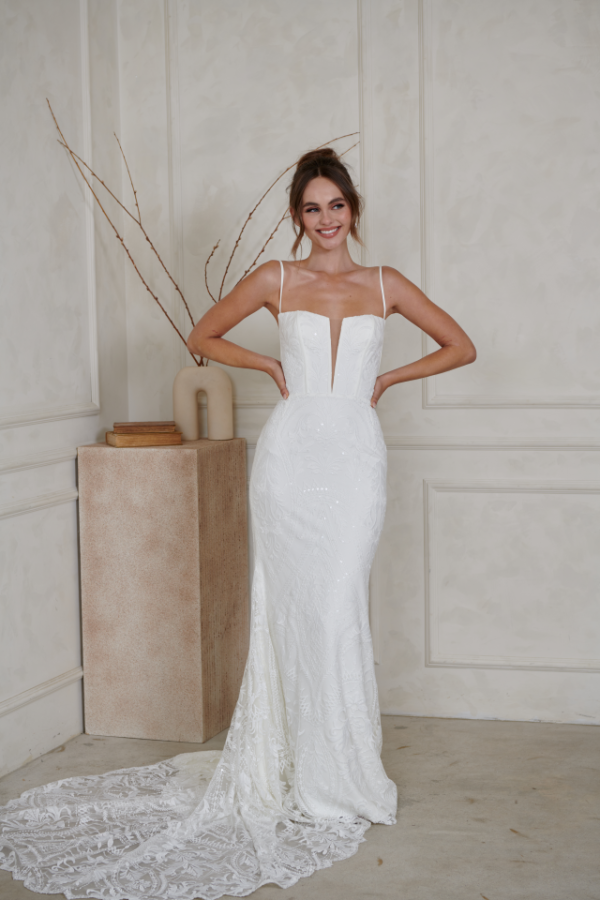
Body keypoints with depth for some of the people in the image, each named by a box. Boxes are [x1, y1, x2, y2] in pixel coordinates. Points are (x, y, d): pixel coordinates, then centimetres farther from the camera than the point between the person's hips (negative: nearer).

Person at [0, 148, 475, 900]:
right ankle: (319, 781, 11)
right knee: (300, 614, -1)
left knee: (338, 614, -3)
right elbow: (203, 337, 15)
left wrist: (387, 378, 7)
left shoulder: (384, 285, 9)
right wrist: (271, 365, 5)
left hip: (356, 459, 1)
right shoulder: (276, 280, 6)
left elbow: (460, 346, 15)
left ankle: (338, 777, 13)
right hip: (291, 455, -1)